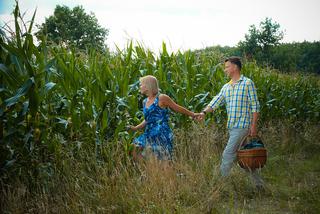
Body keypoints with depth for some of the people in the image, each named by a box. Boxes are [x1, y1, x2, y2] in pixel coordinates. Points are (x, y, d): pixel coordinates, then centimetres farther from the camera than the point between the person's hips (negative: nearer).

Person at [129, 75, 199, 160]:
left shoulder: (162, 98, -8)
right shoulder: (145, 102, 14)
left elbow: (178, 108, 2)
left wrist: (193, 114, 7)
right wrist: (136, 128, 12)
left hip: (162, 136, -7)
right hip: (149, 136, 7)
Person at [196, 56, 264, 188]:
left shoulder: (247, 83, -5)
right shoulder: (226, 87, 16)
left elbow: (255, 106, -7)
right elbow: (216, 101, 5)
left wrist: (254, 125, -12)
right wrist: (204, 112, -12)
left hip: (242, 125, -8)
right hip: (231, 126, 8)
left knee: (228, 154, -11)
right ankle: (258, 182, 22)